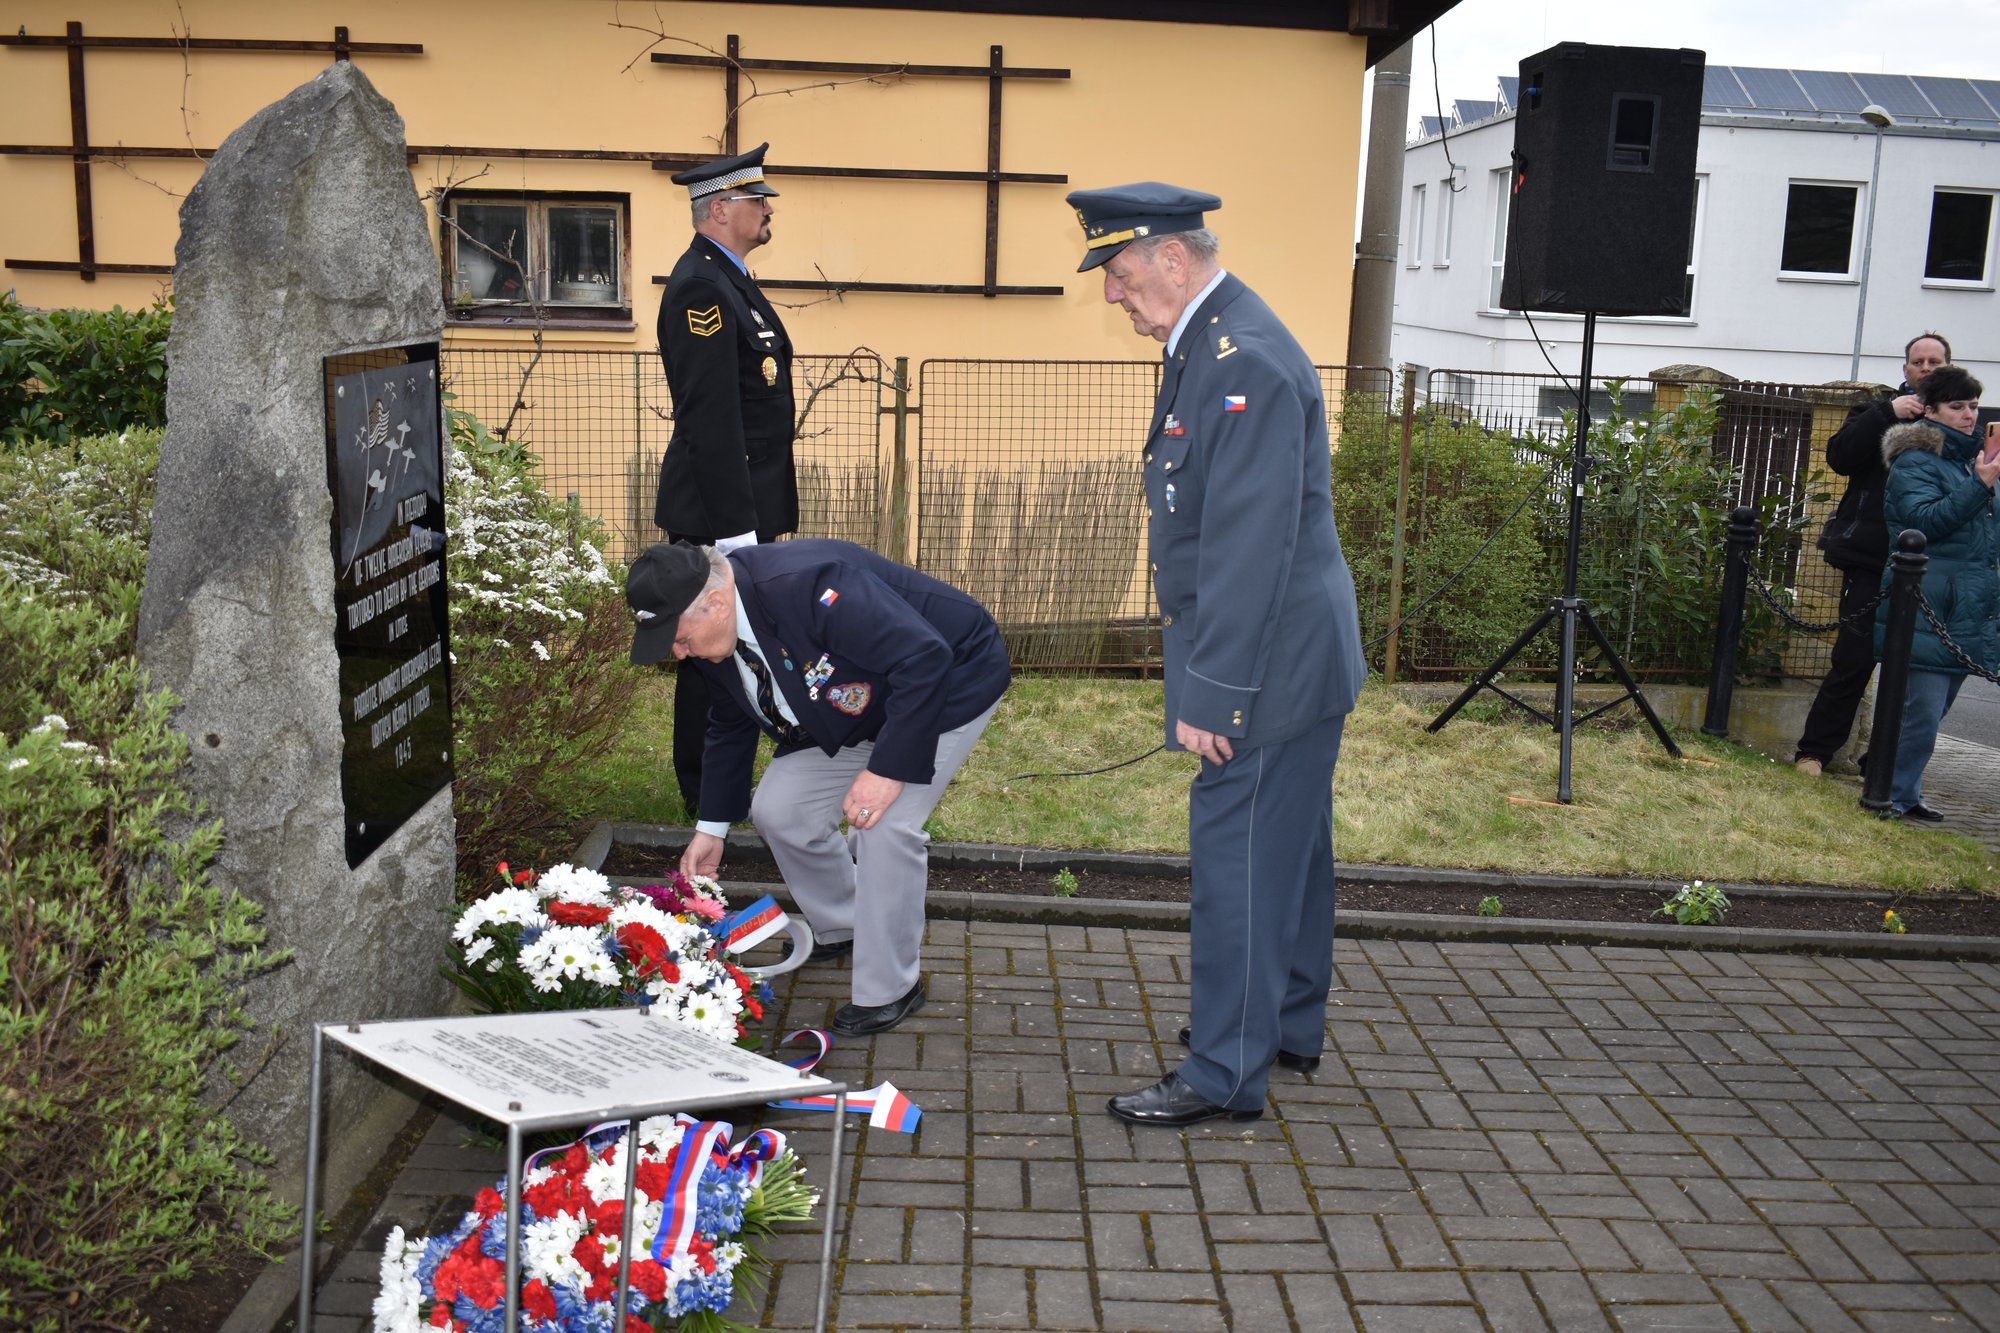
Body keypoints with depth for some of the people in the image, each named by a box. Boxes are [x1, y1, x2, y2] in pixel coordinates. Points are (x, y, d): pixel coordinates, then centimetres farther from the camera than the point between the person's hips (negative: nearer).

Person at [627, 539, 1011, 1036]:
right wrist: (711, 829, 11)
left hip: (948, 682, -8)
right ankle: (841, 927, 28)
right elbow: (729, 730, 9)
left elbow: (926, 658, -38)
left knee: (885, 823, -23)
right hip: (855, 708, 8)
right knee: (777, 809, 2)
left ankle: (889, 989, -4)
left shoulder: (806, 585, -38)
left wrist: (888, 769, -37)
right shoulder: (715, 640, -9)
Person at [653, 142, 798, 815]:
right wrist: (734, 525, -25)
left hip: (742, 502, 10)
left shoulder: (727, 279, 15)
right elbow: (709, 419, -23)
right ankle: (709, 799, 12)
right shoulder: (701, 288, -18)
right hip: (717, 508, -10)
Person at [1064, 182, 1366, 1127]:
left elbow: (1250, 547, -25)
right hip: (1290, 657, 10)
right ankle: (1289, 1025, 36)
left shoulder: (1246, 363, -22)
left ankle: (1227, 1073, 10)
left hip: (1273, 659, -10)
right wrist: (1205, 673, 18)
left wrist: (1212, 693, -23)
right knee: (1286, 847, 20)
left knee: (1238, 856, -2)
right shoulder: (1207, 342, 10)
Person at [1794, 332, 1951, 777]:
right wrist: (1886, 413, -16)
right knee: (1854, 660, -6)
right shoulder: (1881, 411, 6)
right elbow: (1839, 456, -10)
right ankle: (1813, 752, 3)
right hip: (1873, 560, -3)